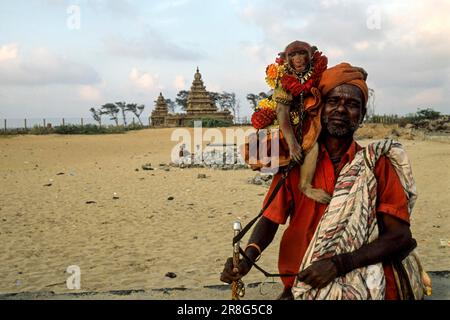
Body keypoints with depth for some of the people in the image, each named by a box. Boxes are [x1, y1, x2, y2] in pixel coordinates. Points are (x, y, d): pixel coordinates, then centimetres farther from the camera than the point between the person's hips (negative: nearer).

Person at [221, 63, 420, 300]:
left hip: (362, 285, 0)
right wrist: (248, 256, -18)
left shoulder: (377, 165, 2)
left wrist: (339, 264, -16)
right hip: (301, 285, 1)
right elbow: (270, 218, 4)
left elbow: (399, 236, -3)